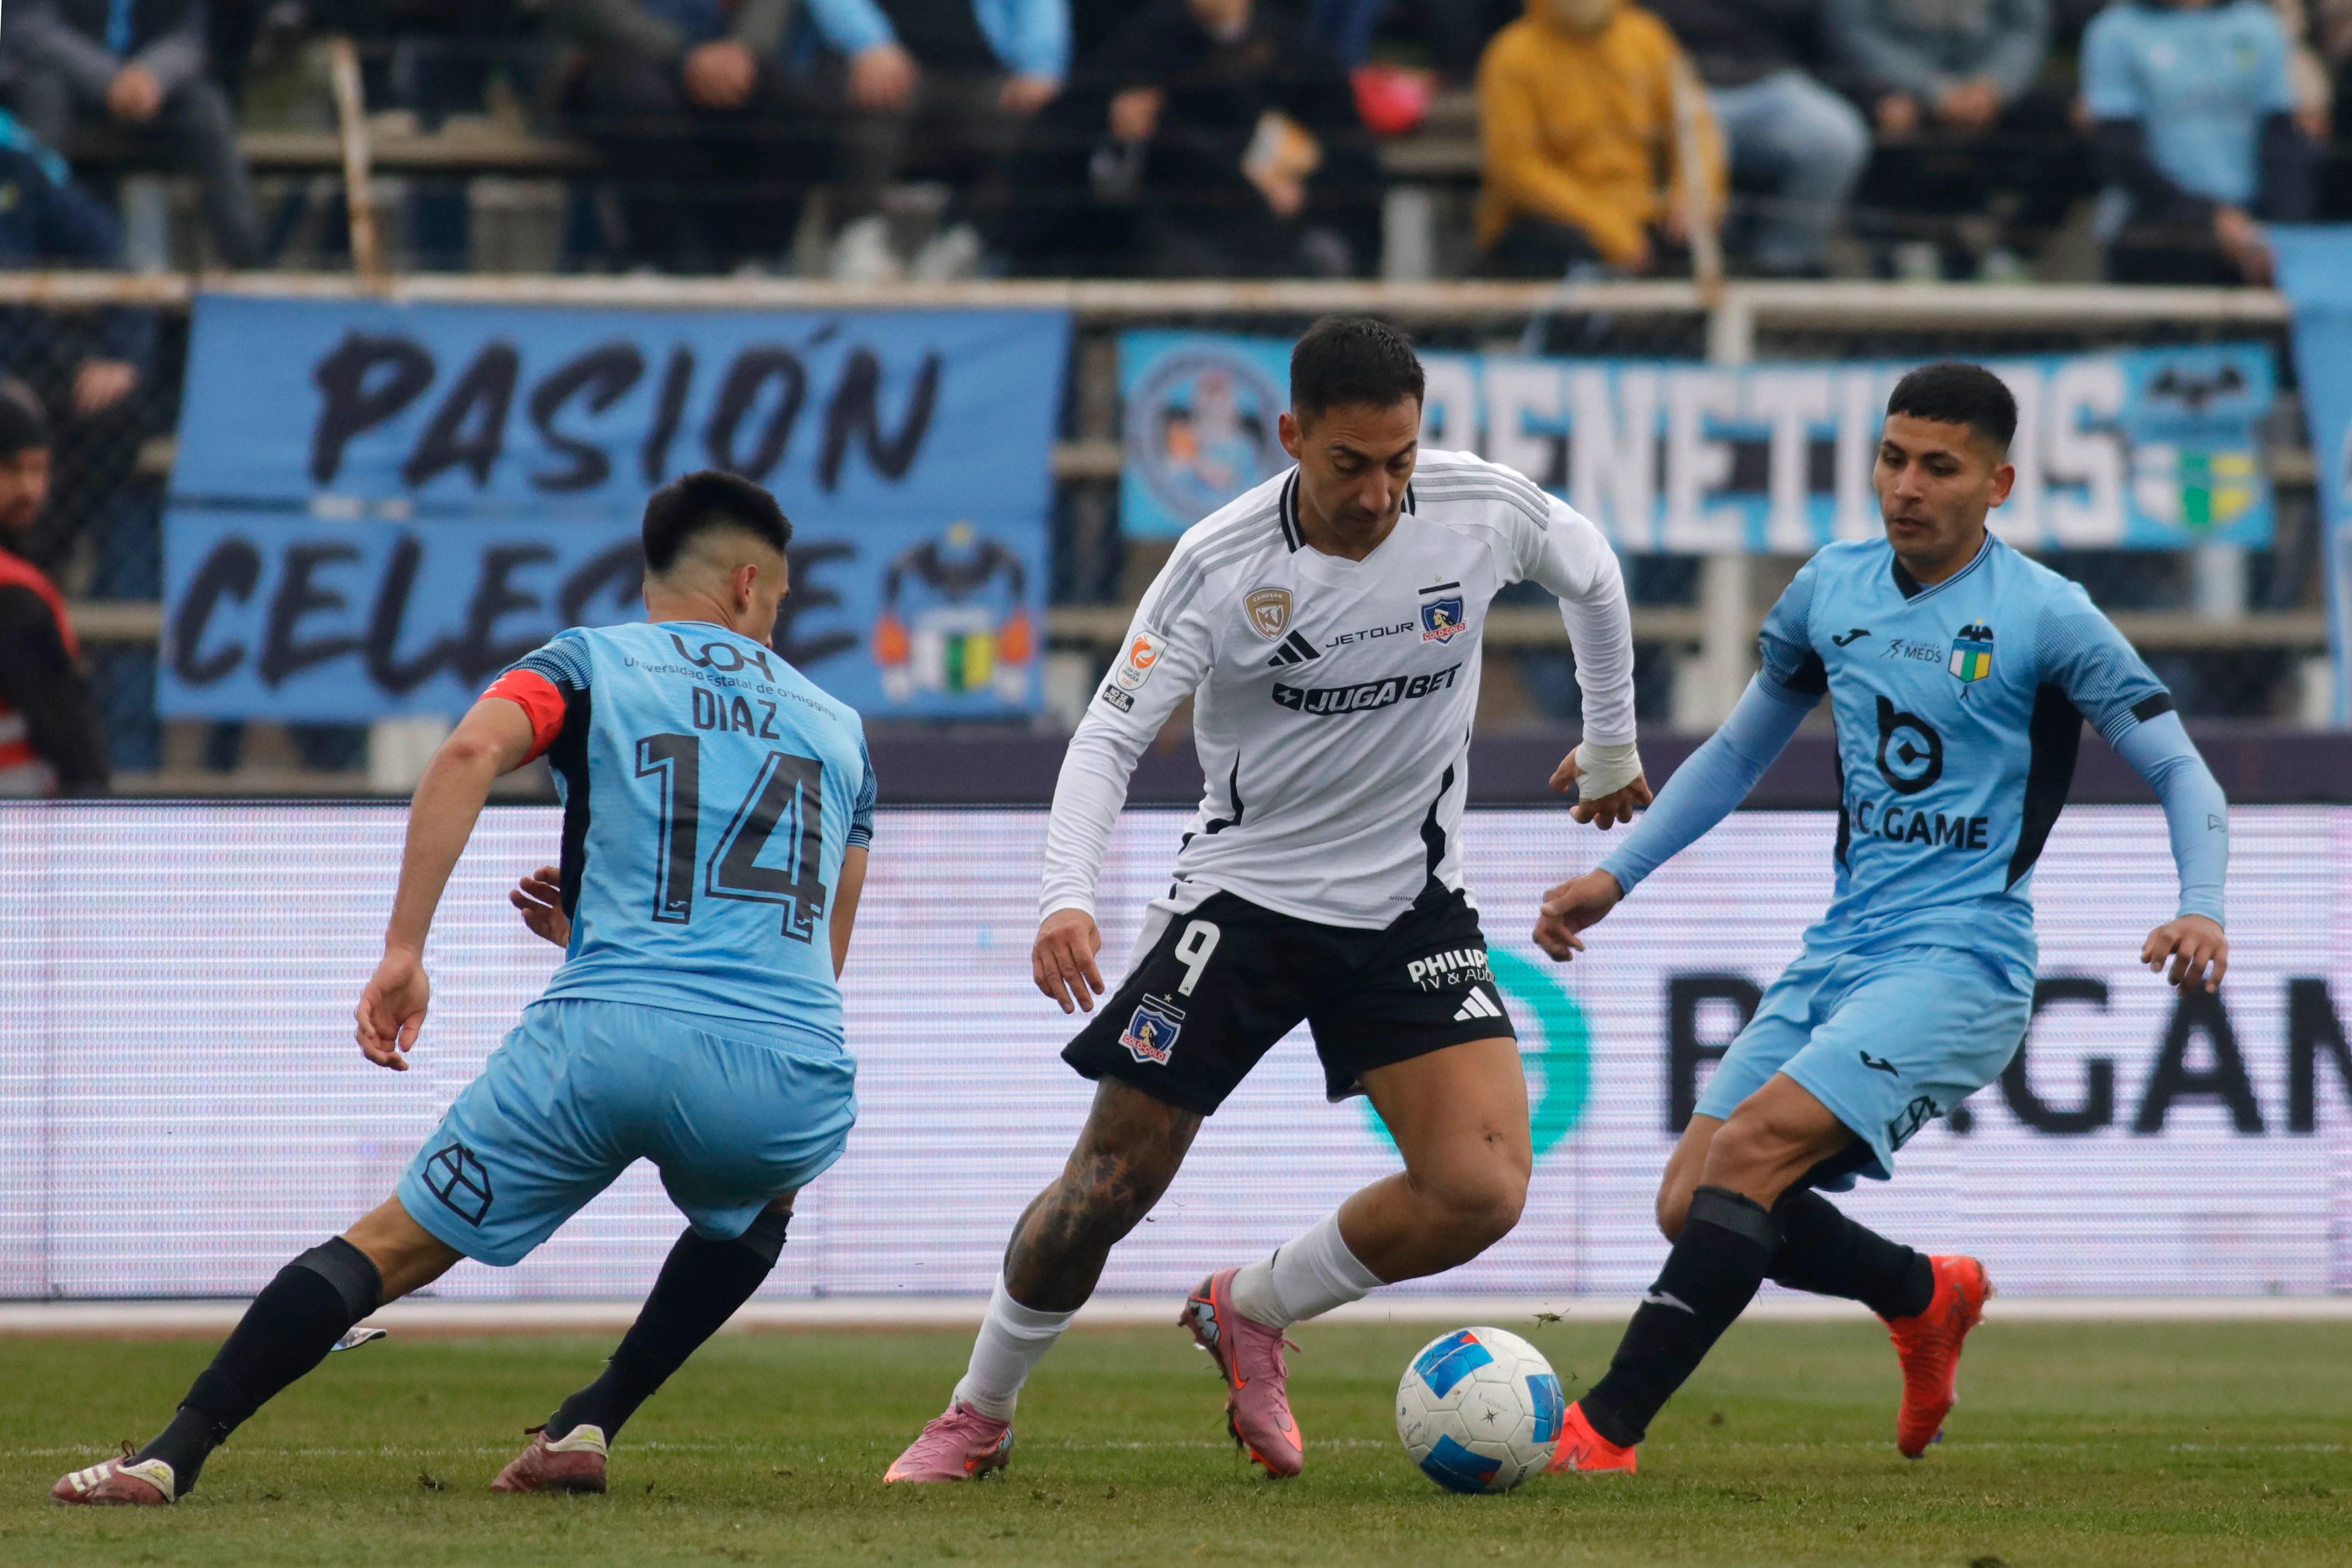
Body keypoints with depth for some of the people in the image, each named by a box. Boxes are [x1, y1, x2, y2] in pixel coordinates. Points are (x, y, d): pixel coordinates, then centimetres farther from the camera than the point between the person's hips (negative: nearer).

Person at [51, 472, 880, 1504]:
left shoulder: (590, 662, 16)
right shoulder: (838, 728, 25)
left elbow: (472, 751, -7)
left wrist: (403, 951, -8)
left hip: (607, 1042, -2)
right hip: (792, 1075, 2)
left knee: (393, 1244, 11)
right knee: (752, 1215, 37)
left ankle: (172, 1456, -2)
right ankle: (587, 1428, 20)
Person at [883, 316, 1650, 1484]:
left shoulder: (1482, 510, -11)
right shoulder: (1221, 563, -18)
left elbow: (1590, 573, 11)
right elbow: (1110, 733, -16)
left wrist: (1611, 746, 24)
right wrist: (1066, 898, -32)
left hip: (1410, 903, 2)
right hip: (1241, 894, -2)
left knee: (1481, 1194, -16)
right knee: (1108, 1188, -3)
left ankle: (1251, 1312, 10)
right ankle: (978, 1417, 22)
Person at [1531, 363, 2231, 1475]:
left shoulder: (2044, 618, -6)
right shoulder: (1833, 589, 11)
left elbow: (2180, 773, -3)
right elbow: (1740, 750, 26)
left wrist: (2201, 911, -21)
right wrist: (1617, 874, 21)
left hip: (1962, 962, -7)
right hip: (1839, 955, 7)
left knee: (1748, 1151, -24)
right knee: (1690, 1205, -2)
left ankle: (1604, 1432, -26)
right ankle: (1926, 1298, 24)